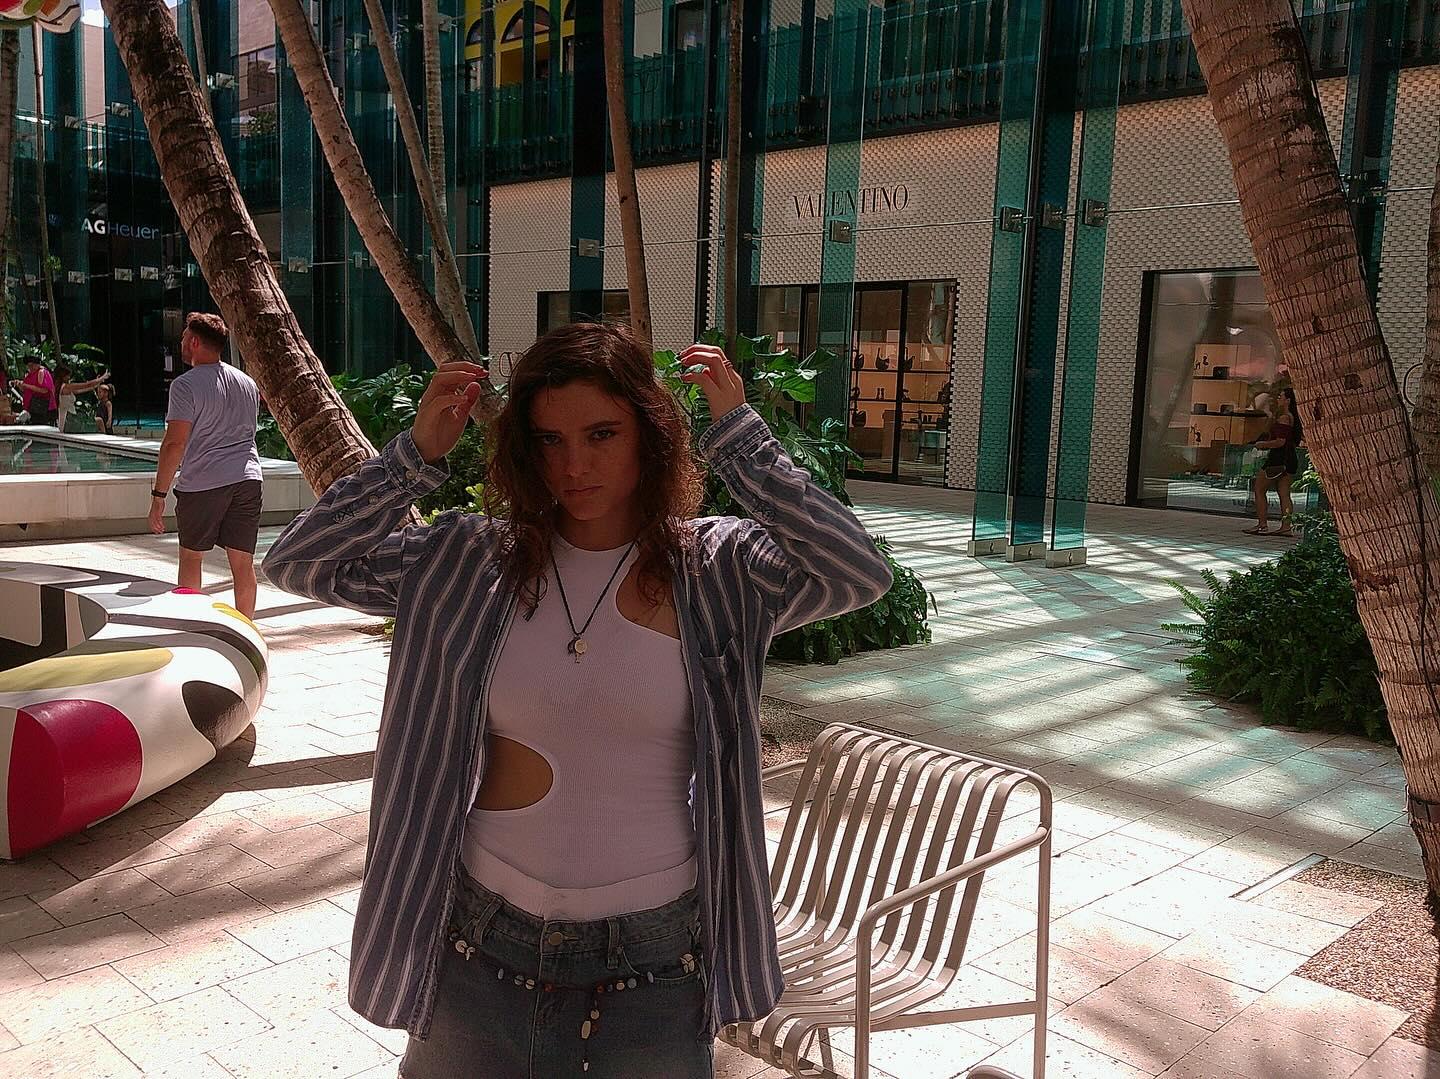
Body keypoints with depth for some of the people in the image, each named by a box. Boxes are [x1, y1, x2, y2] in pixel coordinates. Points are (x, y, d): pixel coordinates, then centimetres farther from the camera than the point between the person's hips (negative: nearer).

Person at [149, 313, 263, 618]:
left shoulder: (186, 385, -7)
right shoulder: (247, 382, 14)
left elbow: (174, 443, -13)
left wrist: (159, 495, -10)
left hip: (202, 483, -5)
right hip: (248, 479, 5)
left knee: (191, 556, 13)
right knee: (243, 562, 4)